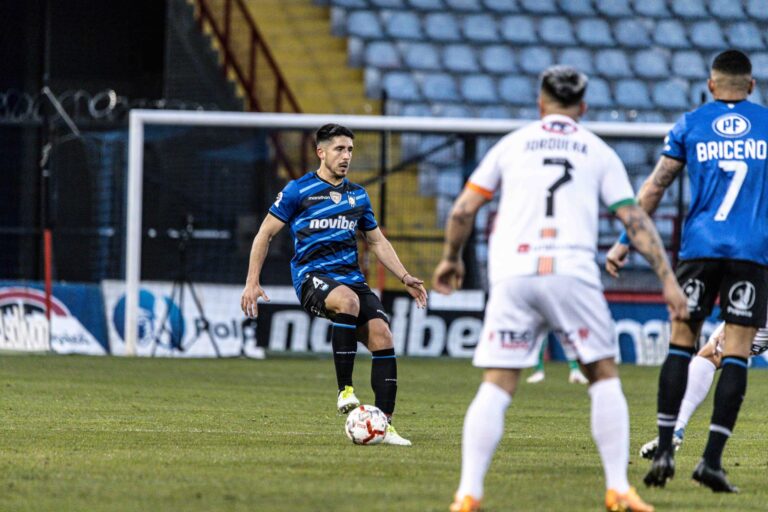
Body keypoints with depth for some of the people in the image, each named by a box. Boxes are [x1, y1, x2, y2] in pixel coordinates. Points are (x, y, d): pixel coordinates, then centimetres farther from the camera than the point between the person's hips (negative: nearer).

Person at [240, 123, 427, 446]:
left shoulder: (358, 196, 17)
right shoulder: (298, 190, 2)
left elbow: (377, 242, 26)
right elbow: (265, 234, 6)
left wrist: (405, 279, 16)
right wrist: (252, 283, -2)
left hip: (351, 278, 5)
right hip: (312, 277, -5)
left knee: (382, 335, -17)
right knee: (348, 300, -39)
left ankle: (384, 425, -11)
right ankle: (345, 389, -29)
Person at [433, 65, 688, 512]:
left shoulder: (512, 144, 17)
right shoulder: (599, 152, 15)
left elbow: (463, 210, 15)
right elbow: (635, 219, 8)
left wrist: (451, 259, 30)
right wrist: (667, 278, 9)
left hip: (513, 275, 1)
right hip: (572, 272, -1)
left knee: (496, 388, 3)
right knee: (605, 377, 12)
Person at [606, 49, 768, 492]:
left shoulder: (690, 124, 8)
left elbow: (655, 188, 6)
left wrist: (624, 242, 11)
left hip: (699, 248, 1)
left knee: (681, 343, 8)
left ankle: (665, 451, 1)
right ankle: (712, 459, -8)